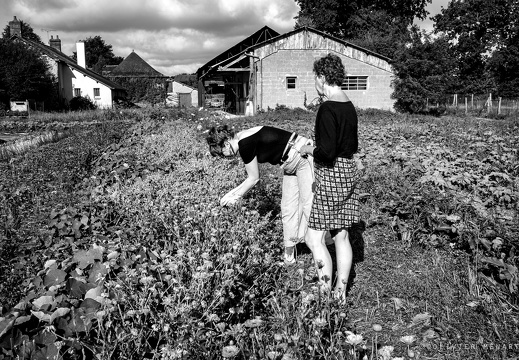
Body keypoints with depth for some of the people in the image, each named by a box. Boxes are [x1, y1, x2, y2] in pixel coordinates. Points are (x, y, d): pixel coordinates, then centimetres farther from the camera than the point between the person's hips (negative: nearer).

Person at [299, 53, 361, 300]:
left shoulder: (327, 108, -18)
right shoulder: (349, 106, 10)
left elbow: (327, 152, -24)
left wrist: (308, 149, -5)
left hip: (331, 175, -9)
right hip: (349, 172, 9)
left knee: (314, 237, -1)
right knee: (341, 235, 14)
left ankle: (327, 294, 3)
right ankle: (340, 292, 23)